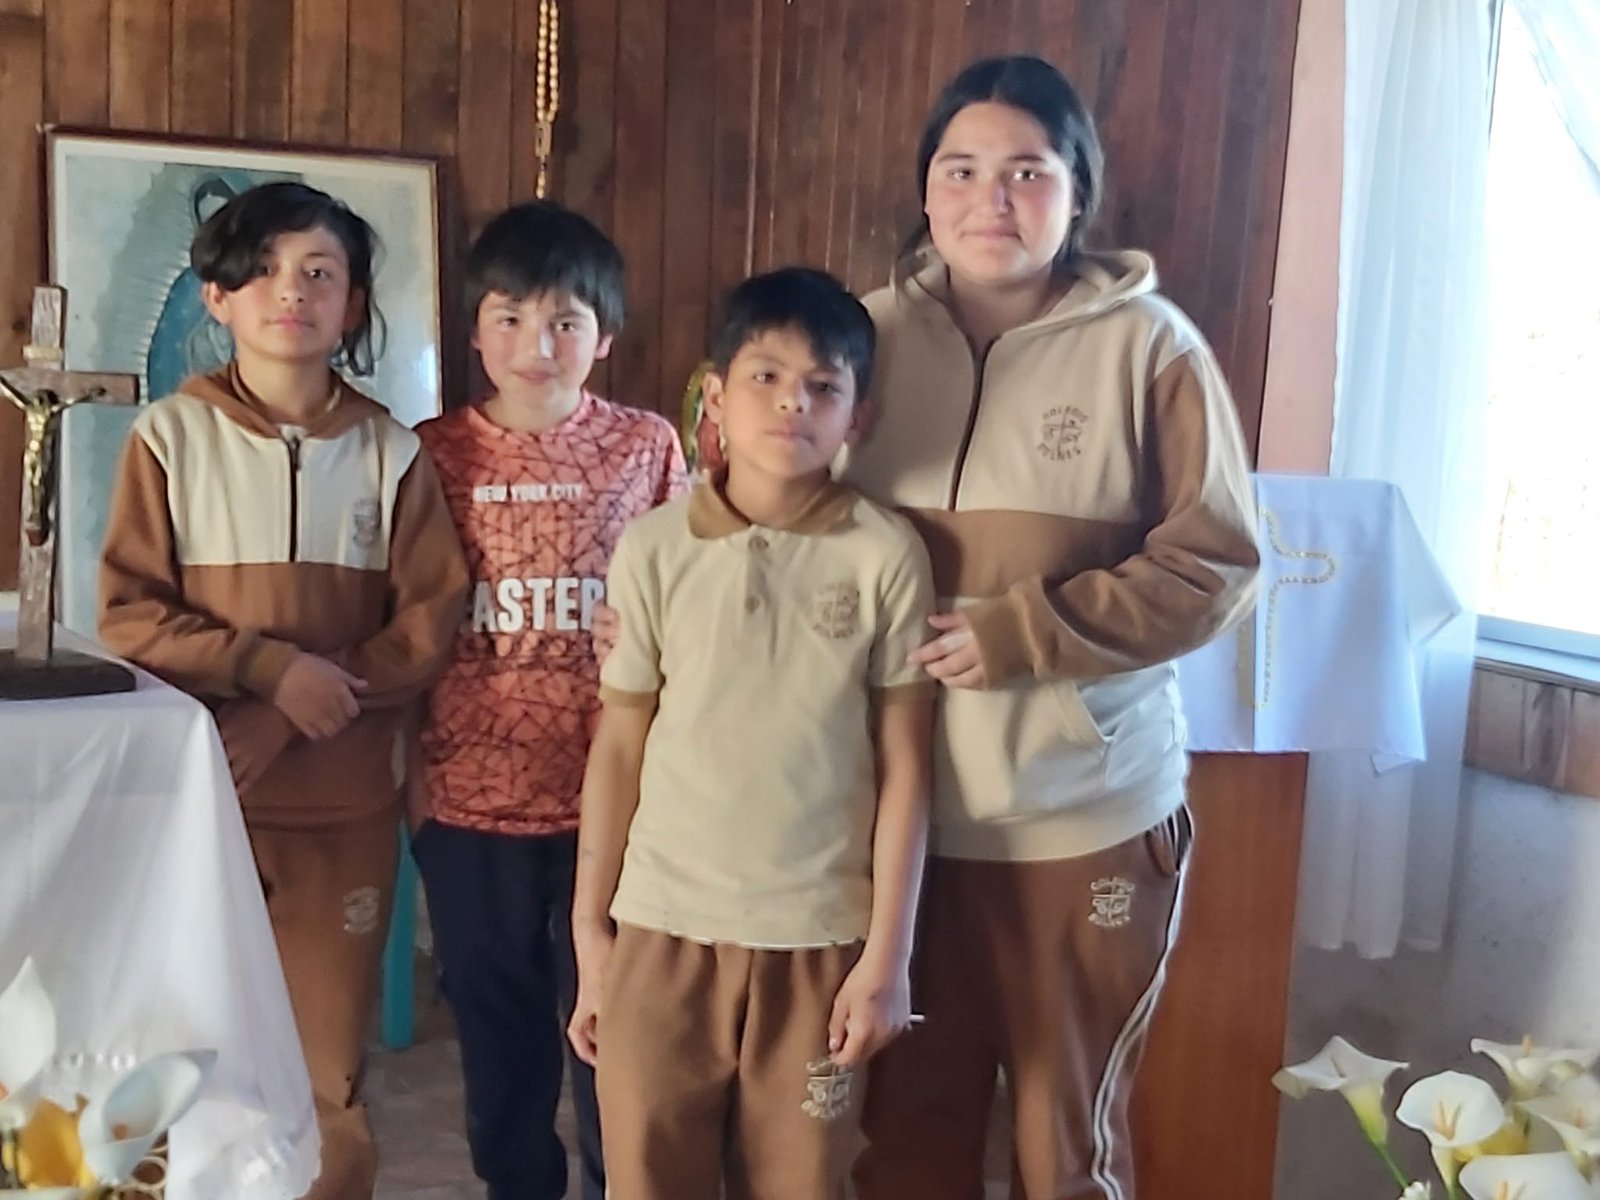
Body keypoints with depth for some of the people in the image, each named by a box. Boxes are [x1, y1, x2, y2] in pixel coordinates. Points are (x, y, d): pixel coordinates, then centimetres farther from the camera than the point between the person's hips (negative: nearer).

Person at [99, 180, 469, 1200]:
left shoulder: (390, 449, 2)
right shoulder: (171, 434, -1)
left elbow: (431, 619, -3)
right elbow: (128, 615, -4)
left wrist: (285, 721, -14)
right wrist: (271, 667, -19)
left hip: (346, 798, 1)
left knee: (329, 1066, 8)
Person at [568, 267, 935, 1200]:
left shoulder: (887, 556, -5)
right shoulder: (654, 547, -2)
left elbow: (904, 765, -2)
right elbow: (618, 748, 3)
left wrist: (888, 952, -4)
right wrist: (590, 934, 4)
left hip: (820, 937, -1)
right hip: (663, 928, 1)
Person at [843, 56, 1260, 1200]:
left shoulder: (1149, 345, -6)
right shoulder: (875, 331, 3)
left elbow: (1216, 564, -9)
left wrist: (1022, 634, -18)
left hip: (1085, 816, -2)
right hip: (900, 812, 3)